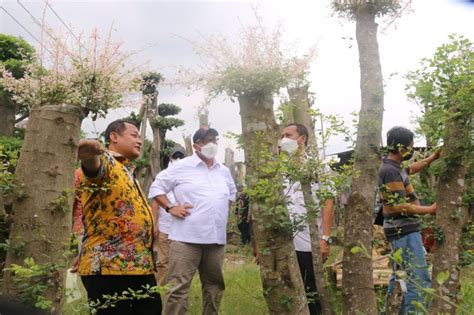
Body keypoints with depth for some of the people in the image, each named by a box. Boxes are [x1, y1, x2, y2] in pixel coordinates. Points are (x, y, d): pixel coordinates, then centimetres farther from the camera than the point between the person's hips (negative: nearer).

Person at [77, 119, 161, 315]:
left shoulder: (126, 171, 23)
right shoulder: (106, 162, -5)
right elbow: (95, 166, -30)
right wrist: (90, 154, -44)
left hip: (140, 266, 9)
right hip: (108, 266, -9)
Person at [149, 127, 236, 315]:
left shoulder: (224, 171, 15)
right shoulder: (181, 167, -2)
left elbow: (232, 192, 33)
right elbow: (157, 186, 2)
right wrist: (171, 208, -8)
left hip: (216, 238, 6)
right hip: (187, 237, -5)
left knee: (214, 285, 15)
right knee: (178, 286, -7)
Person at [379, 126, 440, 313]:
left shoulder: (392, 167, 10)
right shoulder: (391, 172, -21)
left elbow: (410, 169, 32)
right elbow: (400, 206, -24)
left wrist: (432, 158, 24)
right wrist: (430, 210, -16)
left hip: (401, 231, 11)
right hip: (404, 232, -11)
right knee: (419, 280, -10)